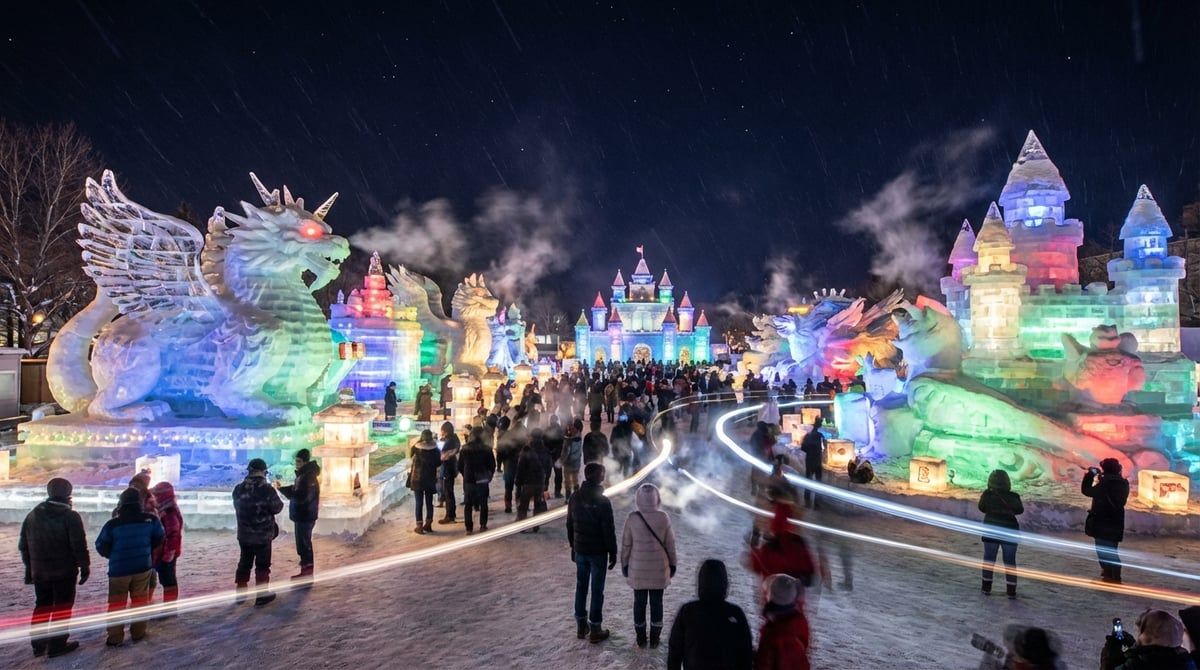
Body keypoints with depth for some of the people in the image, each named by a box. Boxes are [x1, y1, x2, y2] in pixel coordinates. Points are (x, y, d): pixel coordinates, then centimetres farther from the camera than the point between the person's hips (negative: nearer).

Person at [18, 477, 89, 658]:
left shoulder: (32, 515, 6)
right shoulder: (71, 516, -14)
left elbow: (23, 545, 13)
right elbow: (79, 546, -17)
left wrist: (29, 567, 22)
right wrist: (85, 567, -6)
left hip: (39, 571, 6)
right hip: (64, 571, -6)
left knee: (42, 606, 19)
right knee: (62, 608, 4)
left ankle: (38, 644, 24)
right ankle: (57, 645, 5)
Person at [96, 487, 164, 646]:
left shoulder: (112, 524, -14)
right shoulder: (150, 520, -9)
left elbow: (101, 547, -2)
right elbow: (159, 539, 7)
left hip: (119, 569, -2)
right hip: (143, 567, 2)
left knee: (116, 603, 8)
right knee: (140, 600, 14)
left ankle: (115, 637, 9)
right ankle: (138, 632, 18)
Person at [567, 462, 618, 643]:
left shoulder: (575, 498, 0)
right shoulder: (602, 501, -19)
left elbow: (570, 525, 8)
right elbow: (609, 530, -15)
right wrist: (613, 553, -5)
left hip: (580, 550, 5)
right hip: (598, 552, -5)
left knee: (581, 586, 15)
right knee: (597, 590, 4)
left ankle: (581, 625, 24)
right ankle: (595, 630, 10)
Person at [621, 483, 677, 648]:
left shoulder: (632, 518, -12)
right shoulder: (663, 518, -11)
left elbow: (626, 544, -5)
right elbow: (670, 544, -3)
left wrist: (624, 564, 9)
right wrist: (672, 564, 10)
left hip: (638, 568, 0)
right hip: (658, 568, 0)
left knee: (639, 602, 12)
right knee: (656, 602, 12)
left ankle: (641, 638, 22)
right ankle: (654, 638, 19)